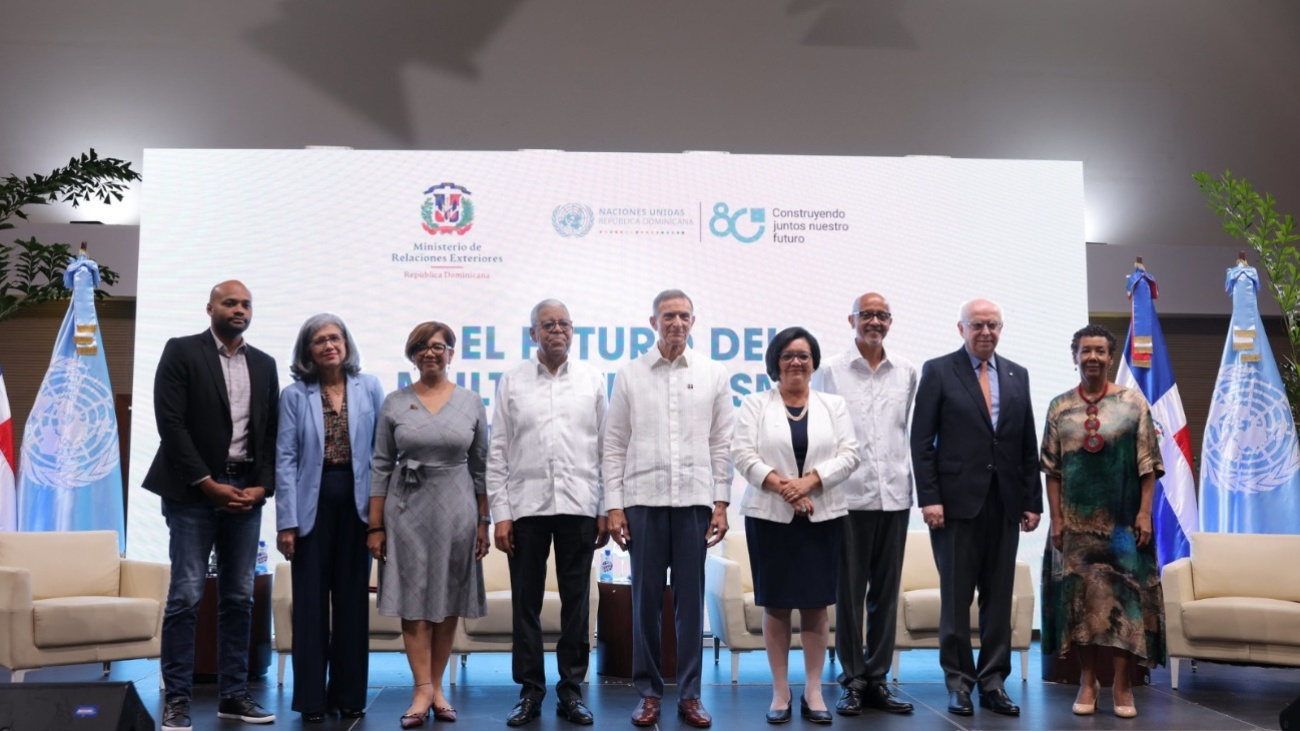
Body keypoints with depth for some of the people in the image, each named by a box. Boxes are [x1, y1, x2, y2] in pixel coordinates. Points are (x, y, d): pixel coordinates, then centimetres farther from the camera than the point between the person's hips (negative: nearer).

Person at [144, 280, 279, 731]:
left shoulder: (264, 364, 13)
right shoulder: (181, 352, -1)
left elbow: (272, 432, 11)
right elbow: (171, 423, -9)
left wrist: (263, 486, -3)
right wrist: (209, 484, -13)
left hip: (247, 491, 5)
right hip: (194, 491, -5)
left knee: (239, 597, 7)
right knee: (186, 595, -5)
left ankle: (233, 694, 14)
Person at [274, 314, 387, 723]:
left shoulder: (369, 388, 3)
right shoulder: (294, 395, 0)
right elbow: (286, 459, -4)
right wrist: (287, 521, -9)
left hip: (355, 501, 1)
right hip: (313, 504, -1)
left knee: (352, 599, 8)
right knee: (311, 602, 3)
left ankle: (349, 694, 18)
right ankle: (311, 698, 13)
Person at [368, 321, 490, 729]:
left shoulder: (471, 404, 4)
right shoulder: (395, 404, 3)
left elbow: (481, 466, 6)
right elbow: (381, 466, 3)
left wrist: (483, 521, 3)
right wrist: (375, 525, -1)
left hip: (455, 509, 1)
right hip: (407, 509, 0)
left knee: (448, 602, 7)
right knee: (413, 600, -1)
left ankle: (437, 688, 18)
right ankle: (423, 691, 4)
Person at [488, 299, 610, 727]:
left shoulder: (592, 380, 7)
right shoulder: (512, 382, 5)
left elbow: (605, 448, 6)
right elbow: (497, 452, 4)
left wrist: (606, 510, 1)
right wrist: (500, 513, -3)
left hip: (578, 506, 0)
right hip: (526, 506, 0)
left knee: (576, 602, 5)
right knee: (526, 602, 5)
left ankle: (571, 690, 16)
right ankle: (530, 691, 16)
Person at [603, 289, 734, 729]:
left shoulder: (713, 375, 7)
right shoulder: (630, 375, 6)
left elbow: (722, 444, 6)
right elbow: (614, 446, 4)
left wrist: (721, 503, 0)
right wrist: (613, 506, -2)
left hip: (695, 500, 0)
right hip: (643, 500, 0)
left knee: (691, 600, 5)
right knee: (646, 600, 3)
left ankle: (689, 693, 14)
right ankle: (649, 692, 14)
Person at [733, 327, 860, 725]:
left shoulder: (834, 405, 10)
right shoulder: (755, 404, 5)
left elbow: (848, 455, 0)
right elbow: (743, 454, -5)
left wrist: (809, 481, -14)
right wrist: (782, 486, -16)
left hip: (821, 516, 1)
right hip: (769, 516, -1)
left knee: (816, 604, 3)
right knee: (775, 605, 3)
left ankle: (813, 692, 13)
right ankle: (780, 693, 12)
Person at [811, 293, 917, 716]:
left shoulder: (907, 372, 9)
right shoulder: (830, 371, 1)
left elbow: (909, 428, 16)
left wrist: (910, 478, 12)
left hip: (894, 495, 3)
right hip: (849, 495, -3)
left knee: (886, 592, 7)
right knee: (849, 592, 2)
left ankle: (877, 680, 17)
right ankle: (852, 681, 11)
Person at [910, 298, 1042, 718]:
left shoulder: (1017, 376, 12)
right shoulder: (938, 372, 0)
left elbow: (1029, 444, 12)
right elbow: (922, 441, -4)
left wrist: (1033, 501, 7)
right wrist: (929, 498, -11)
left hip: (1005, 503, 4)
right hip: (958, 500, -4)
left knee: (999, 597, 7)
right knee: (956, 597, 3)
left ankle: (993, 683, 16)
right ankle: (958, 682, 13)